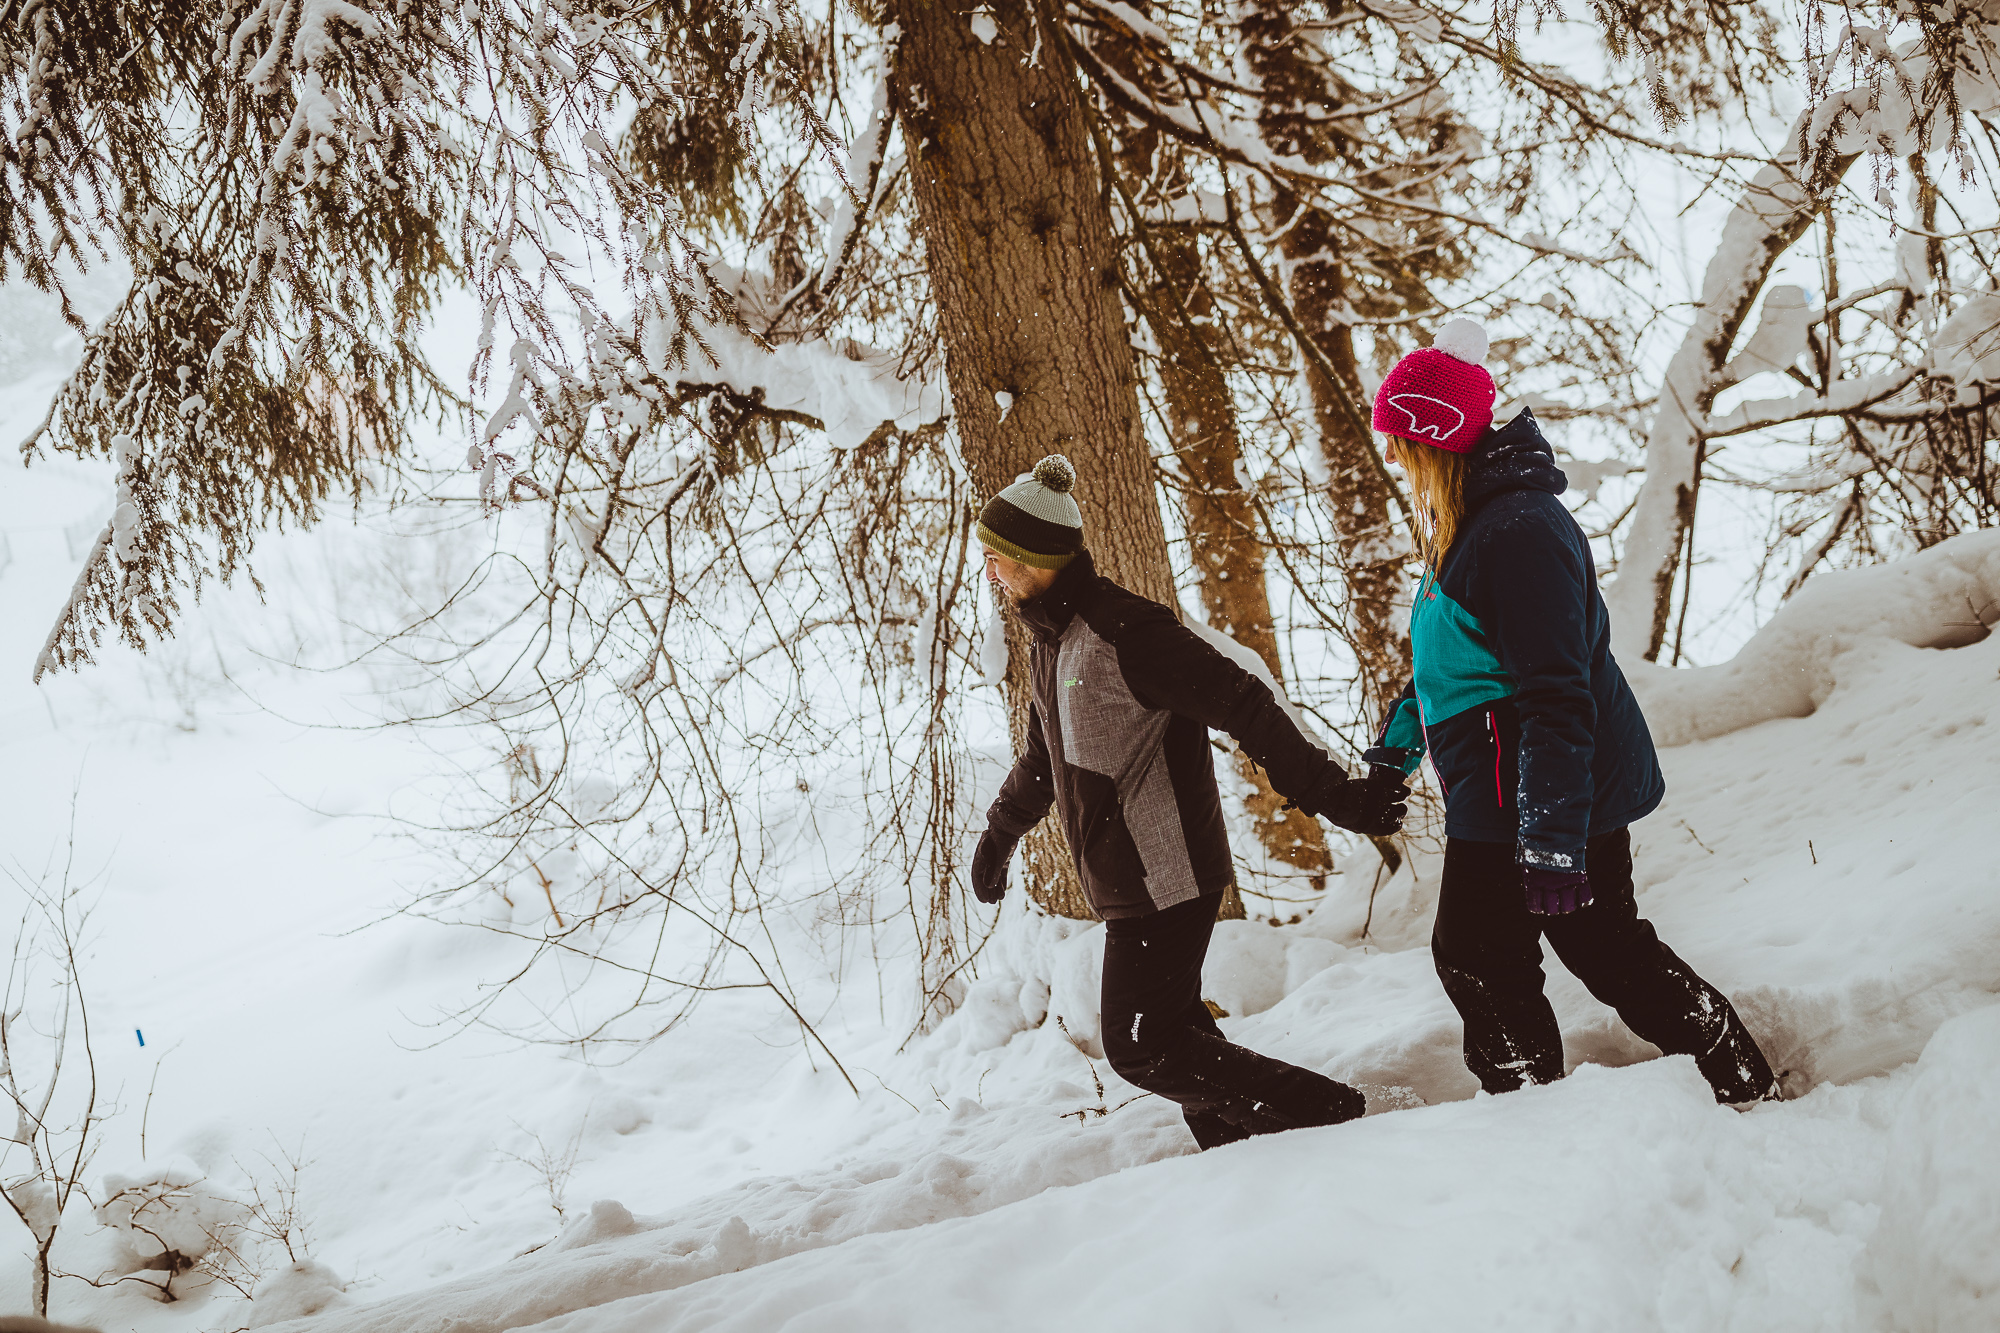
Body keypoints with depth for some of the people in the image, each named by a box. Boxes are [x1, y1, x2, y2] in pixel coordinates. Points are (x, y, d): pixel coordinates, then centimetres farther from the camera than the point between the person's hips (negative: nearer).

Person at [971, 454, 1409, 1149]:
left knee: (1144, 1048, -7)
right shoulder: (1051, 640, 12)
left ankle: (1331, 1117, -1)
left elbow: (1246, 710, -23)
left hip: (1165, 877, -9)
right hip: (1126, 881, 9)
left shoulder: (1122, 632, -19)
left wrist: (1335, 796, -28)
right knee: (1168, 1036, 12)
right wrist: (999, 834, 43)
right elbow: (1043, 754, 30)